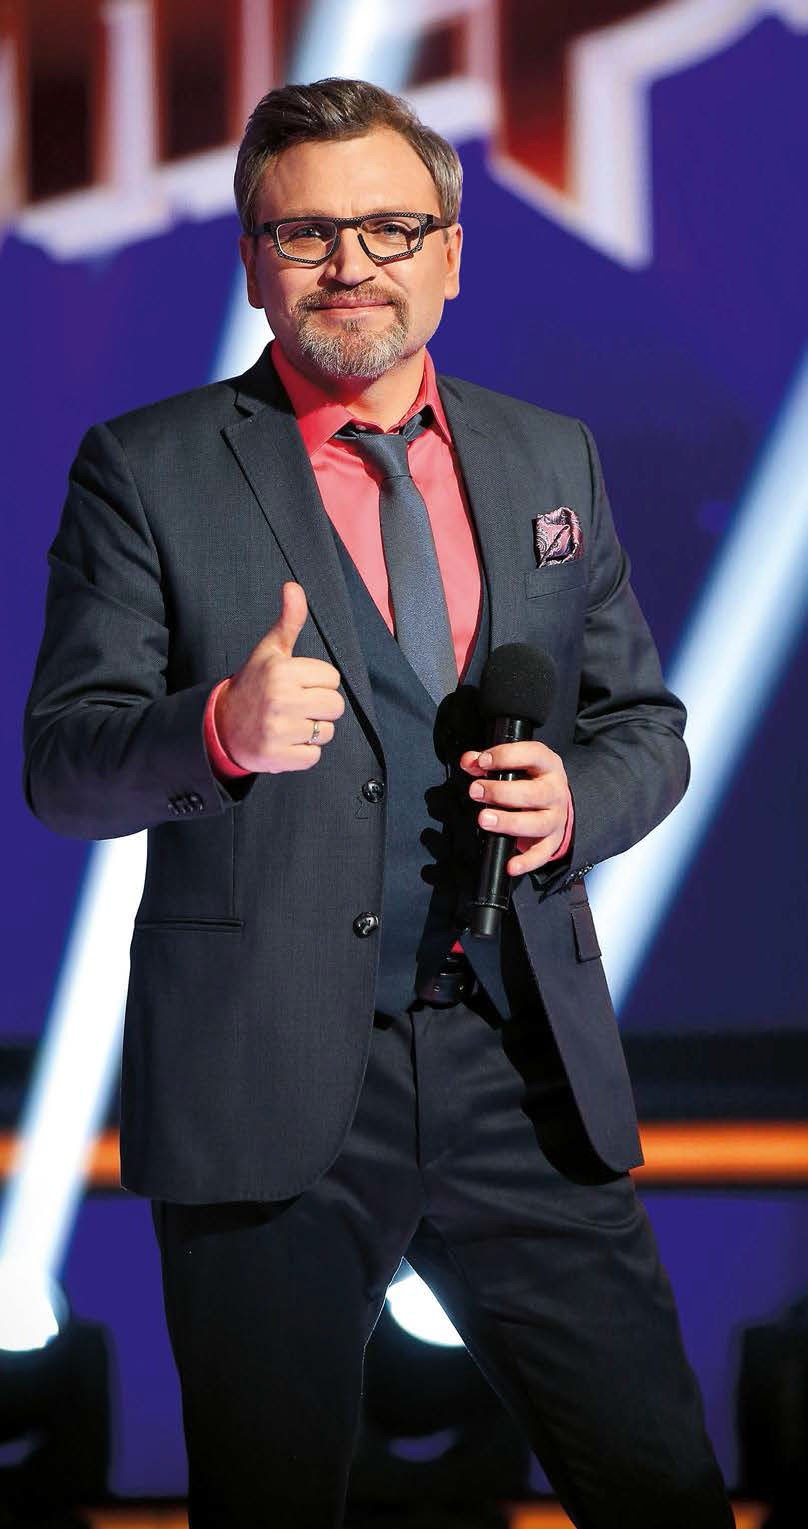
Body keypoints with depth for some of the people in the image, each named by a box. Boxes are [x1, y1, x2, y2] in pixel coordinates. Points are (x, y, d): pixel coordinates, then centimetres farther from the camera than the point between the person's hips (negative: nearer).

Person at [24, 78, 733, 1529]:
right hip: (266, 1085, -3)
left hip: (529, 1079, 3)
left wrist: (576, 800, -5)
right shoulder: (147, 470, 2)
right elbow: (61, 765, -3)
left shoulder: (552, 458, 14)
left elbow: (645, 725, 18)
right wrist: (220, 732, -24)